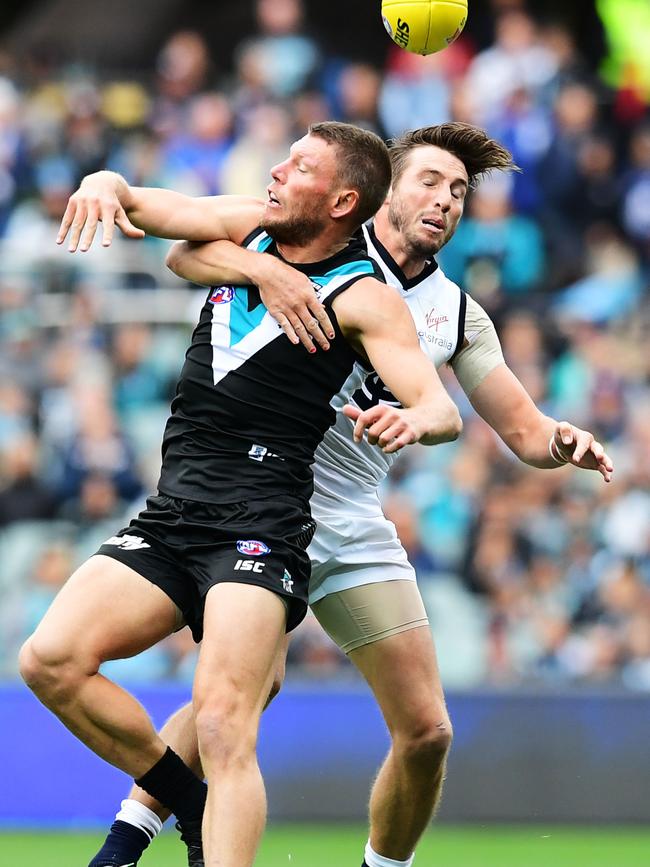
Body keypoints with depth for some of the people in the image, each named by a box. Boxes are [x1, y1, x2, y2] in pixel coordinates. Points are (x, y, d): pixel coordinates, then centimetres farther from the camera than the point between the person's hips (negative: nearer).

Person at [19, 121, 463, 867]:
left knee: (223, 728, -24)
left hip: (258, 532, -7)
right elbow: (140, 205, 10)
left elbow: (443, 410, -13)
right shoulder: (247, 228, 14)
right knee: (50, 659, -10)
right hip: (167, 523, 7)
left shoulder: (364, 299, -3)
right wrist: (105, 185, -15)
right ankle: (192, 807, 6)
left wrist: (414, 421, -37)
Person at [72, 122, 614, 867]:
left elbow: (522, 430, 12)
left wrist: (564, 443, -11)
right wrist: (263, 269, -31)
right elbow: (185, 252, -12)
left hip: (354, 528, 5)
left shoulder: (456, 312, 11)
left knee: (425, 731, -1)